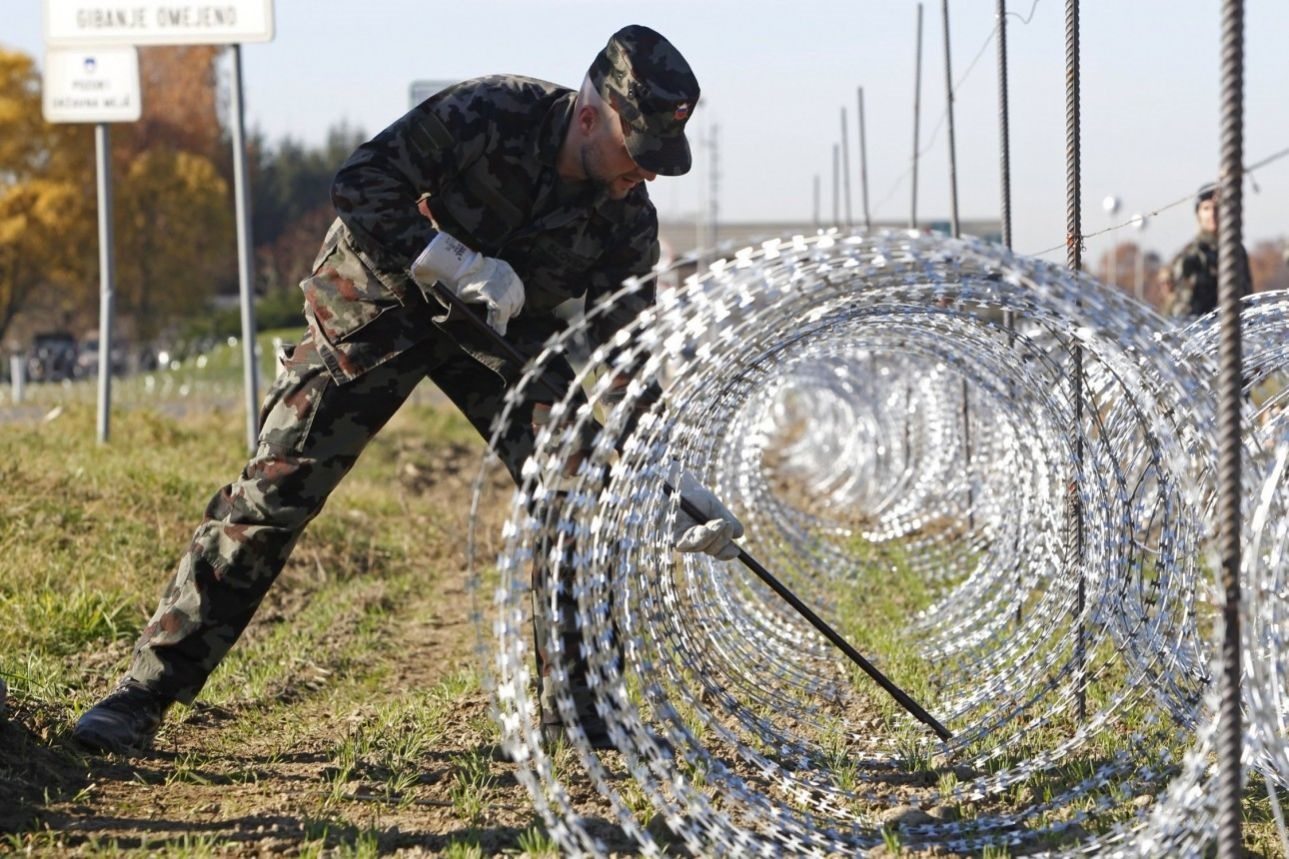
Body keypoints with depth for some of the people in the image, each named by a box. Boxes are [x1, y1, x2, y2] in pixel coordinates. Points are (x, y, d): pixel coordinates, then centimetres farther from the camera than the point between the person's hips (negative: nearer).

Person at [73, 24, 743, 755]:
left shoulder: (629, 222, -18)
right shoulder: (490, 113, -30)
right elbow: (362, 183, -26)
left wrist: (675, 480, -25)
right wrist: (452, 261, -38)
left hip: (510, 331, 4)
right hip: (377, 298, -4)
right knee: (276, 489, -10)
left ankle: (576, 705, 4)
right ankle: (148, 691, -5)